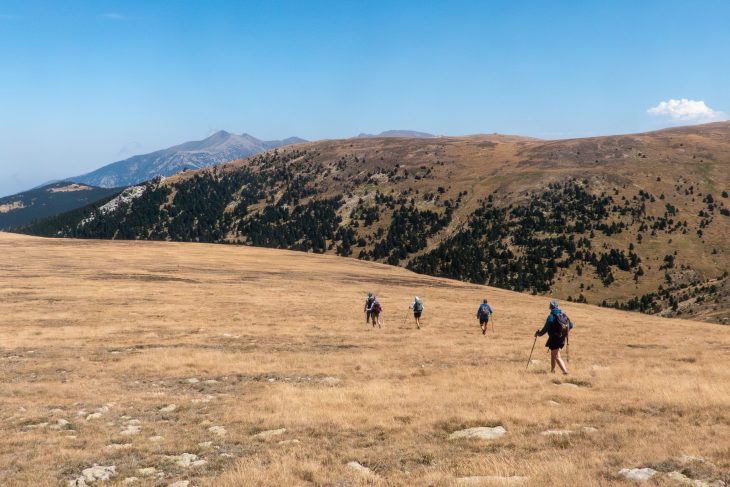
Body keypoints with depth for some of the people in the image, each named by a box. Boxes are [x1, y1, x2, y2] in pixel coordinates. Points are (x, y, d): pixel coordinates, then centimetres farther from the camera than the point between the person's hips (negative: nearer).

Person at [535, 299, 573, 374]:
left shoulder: (551, 316, -17)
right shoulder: (564, 315, 2)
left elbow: (546, 328, -15)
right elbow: (571, 326, 10)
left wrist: (539, 333, 2)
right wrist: (565, 333, 26)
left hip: (554, 340, -7)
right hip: (561, 339, 7)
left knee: (557, 357, 0)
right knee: (553, 353, 24)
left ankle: (565, 371, -12)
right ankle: (552, 370, 33)